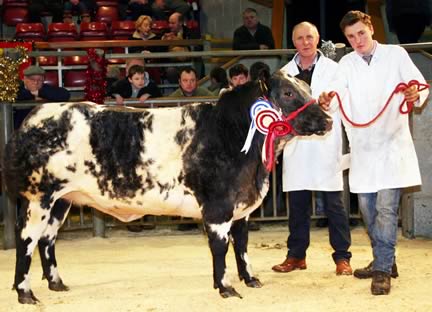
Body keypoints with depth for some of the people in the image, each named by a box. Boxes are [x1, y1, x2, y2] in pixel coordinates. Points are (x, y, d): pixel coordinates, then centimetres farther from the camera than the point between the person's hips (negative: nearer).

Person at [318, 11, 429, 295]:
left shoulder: (396, 55, 1)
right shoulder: (347, 64, 8)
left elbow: (421, 85, -4)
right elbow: (338, 90, -9)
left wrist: (416, 95, -28)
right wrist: (328, 101, -33)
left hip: (392, 144, -4)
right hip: (362, 147, 4)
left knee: (386, 208, -11)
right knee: (367, 207, 10)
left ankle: (383, 271, -8)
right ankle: (385, 261, 26)